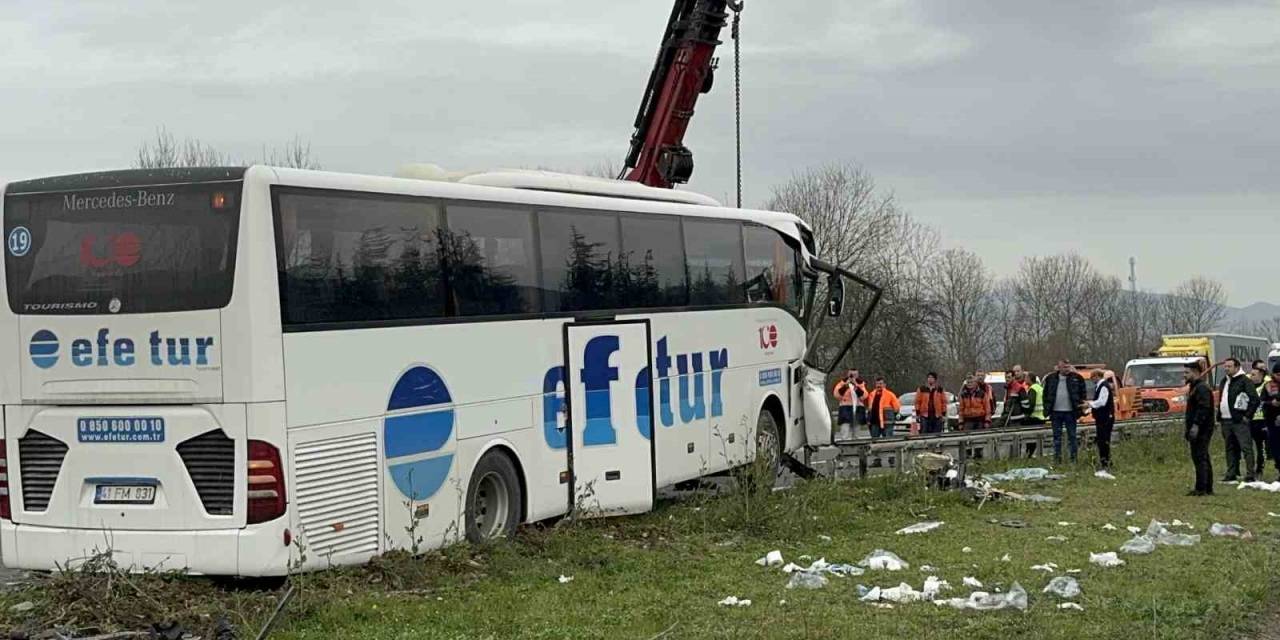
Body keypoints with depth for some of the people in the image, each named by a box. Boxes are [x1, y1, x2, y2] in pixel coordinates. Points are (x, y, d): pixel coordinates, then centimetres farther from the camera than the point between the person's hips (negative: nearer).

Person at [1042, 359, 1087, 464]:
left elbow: (1082, 394, 5)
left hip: (1070, 412, -2)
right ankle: (1057, 459, 11)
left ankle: (1074, 459, 8)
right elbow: (1045, 394, 11)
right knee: (1057, 436, 6)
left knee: (1072, 436, 3)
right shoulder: (1050, 379, 5)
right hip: (1056, 412, 2)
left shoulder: (1076, 378, -1)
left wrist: (1080, 407, -4)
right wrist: (1047, 408, 5)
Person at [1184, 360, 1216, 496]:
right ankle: (1208, 488, 17)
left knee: (1199, 458, -10)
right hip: (1196, 429, 11)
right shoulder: (1194, 387, 19)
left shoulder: (1202, 388, -14)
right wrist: (1188, 430, 23)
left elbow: (1203, 408, -23)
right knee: (1203, 459, 13)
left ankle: (1201, 488, -10)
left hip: (1201, 429, -11)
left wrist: (1196, 426, -28)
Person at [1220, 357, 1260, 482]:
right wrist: (1219, 416, 15)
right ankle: (1231, 474, 18)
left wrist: (1247, 415, -12)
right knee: (1230, 448, 12)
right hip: (1226, 420, 8)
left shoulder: (1244, 380, -7)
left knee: (1246, 447, -8)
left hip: (1239, 421, -8)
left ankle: (1250, 475, -10)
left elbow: (1255, 399, -12)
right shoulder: (1224, 381, 17)